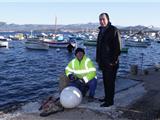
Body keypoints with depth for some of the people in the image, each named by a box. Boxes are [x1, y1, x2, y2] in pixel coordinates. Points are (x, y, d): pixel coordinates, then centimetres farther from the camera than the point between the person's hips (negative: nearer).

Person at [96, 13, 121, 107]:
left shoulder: (114, 30, -13)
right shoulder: (101, 30, 14)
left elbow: (118, 47, -16)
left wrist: (114, 61, -18)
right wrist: (98, 59, 15)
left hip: (111, 63, -8)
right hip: (103, 62, 8)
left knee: (110, 81, -2)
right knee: (105, 81, 16)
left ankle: (110, 101, 8)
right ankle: (107, 97, 29)